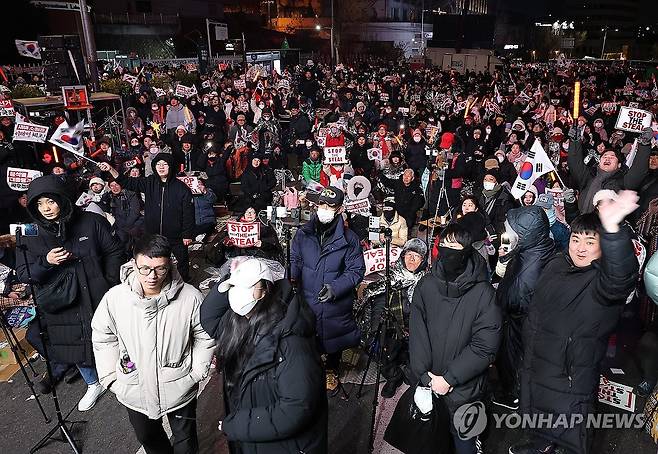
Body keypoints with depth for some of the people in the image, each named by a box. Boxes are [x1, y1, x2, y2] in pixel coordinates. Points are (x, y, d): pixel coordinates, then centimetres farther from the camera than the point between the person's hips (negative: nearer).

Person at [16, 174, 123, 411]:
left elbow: (114, 252, -1)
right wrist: (45, 262, -21)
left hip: (99, 300, -2)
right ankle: (93, 385, 43)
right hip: (63, 306, 3)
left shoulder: (92, 222, -10)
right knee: (76, 348, 18)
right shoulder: (31, 235, -3)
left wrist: (110, 285, -5)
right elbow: (22, 274, -2)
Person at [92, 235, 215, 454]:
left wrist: (197, 372, -8)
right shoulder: (114, 298, -17)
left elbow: (205, 336, -7)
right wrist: (110, 378, -1)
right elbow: (103, 338, 0)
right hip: (134, 391, 3)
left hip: (179, 389, -2)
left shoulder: (190, 297, -22)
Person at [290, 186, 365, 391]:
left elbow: (356, 270, -9)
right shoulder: (303, 233, -3)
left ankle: (332, 370, 49)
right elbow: (295, 260, 8)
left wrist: (335, 287, -22)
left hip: (336, 305, -1)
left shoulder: (349, 239, -11)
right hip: (306, 300, 2)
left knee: (334, 337, 20)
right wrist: (290, 275, -13)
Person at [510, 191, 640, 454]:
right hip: (537, 364, 6)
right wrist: (529, 347, 19)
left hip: (572, 375, -6)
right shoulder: (555, 266, 0)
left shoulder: (602, 278, -20)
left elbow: (619, 277, -47)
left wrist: (613, 230, -63)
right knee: (537, 413, 28)